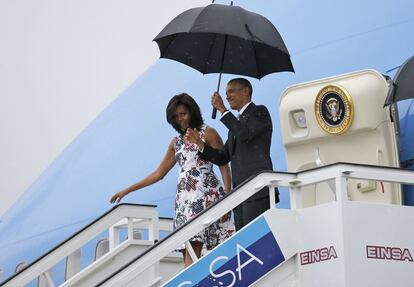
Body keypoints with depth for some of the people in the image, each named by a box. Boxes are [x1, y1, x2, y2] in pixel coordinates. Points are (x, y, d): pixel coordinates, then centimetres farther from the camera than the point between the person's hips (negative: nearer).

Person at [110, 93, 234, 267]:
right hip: (184, 199, 5)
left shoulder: (208, 134, 5)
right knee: (189, 252, -8)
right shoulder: (176, 142, 21)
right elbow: (159, 173, 27)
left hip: (207, 194, -5)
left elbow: (224, 167, 0)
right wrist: (127, 191, 25)